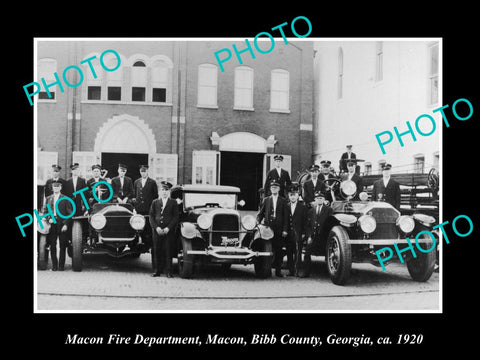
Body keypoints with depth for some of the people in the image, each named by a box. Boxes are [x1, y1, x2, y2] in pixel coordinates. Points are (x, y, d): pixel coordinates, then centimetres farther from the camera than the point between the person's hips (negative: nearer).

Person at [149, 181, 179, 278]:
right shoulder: (155, 202, 13)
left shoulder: (173, 203, 8)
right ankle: (156, 271, 10)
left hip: (169, 231, -2)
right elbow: (151, 216, 7)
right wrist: (156, 227, -8)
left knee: (168, 251, -3)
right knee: (156, 251, 2)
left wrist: (168, 228, -10)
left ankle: (168, 271, 2)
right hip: (156, 230, 2)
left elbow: (175, 217, 1)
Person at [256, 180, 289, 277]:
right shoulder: (266, 200, 12)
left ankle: (278, 270, 5)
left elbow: (286, 216, 3)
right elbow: (260, 213, 12)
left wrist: (285, 230, -4)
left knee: (279, 250, 0)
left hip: (279, 229, -1)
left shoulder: (283, 201, 8)